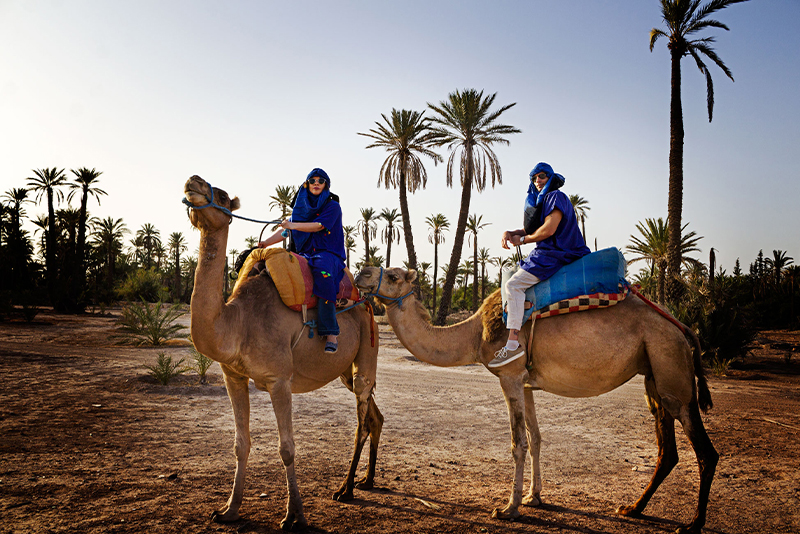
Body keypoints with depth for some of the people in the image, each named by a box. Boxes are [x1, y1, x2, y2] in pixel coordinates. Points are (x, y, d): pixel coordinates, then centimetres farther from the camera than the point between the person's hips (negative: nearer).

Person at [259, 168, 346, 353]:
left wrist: (293, 225, -20)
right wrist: (264, 243, 2)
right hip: (305, 254, 5)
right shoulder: (301, 207, 19)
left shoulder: (332, 206, 4)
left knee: (322, 271, -39)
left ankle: (331, 333, -41)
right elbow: (284, 231, 14)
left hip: (328, 254, -5)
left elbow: (319, 226, -12)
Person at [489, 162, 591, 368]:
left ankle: (513, 344, -29)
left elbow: (548, 229, -20)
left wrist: (522, 239, -6)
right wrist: (509, 233, -2)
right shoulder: (542, 200, 22)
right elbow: (529, 230, 18)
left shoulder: (556, 197, -8)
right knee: (512, 273, 25)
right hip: (551, 253, 11)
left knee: (514, 284, -20)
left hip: (555, 255, -11)